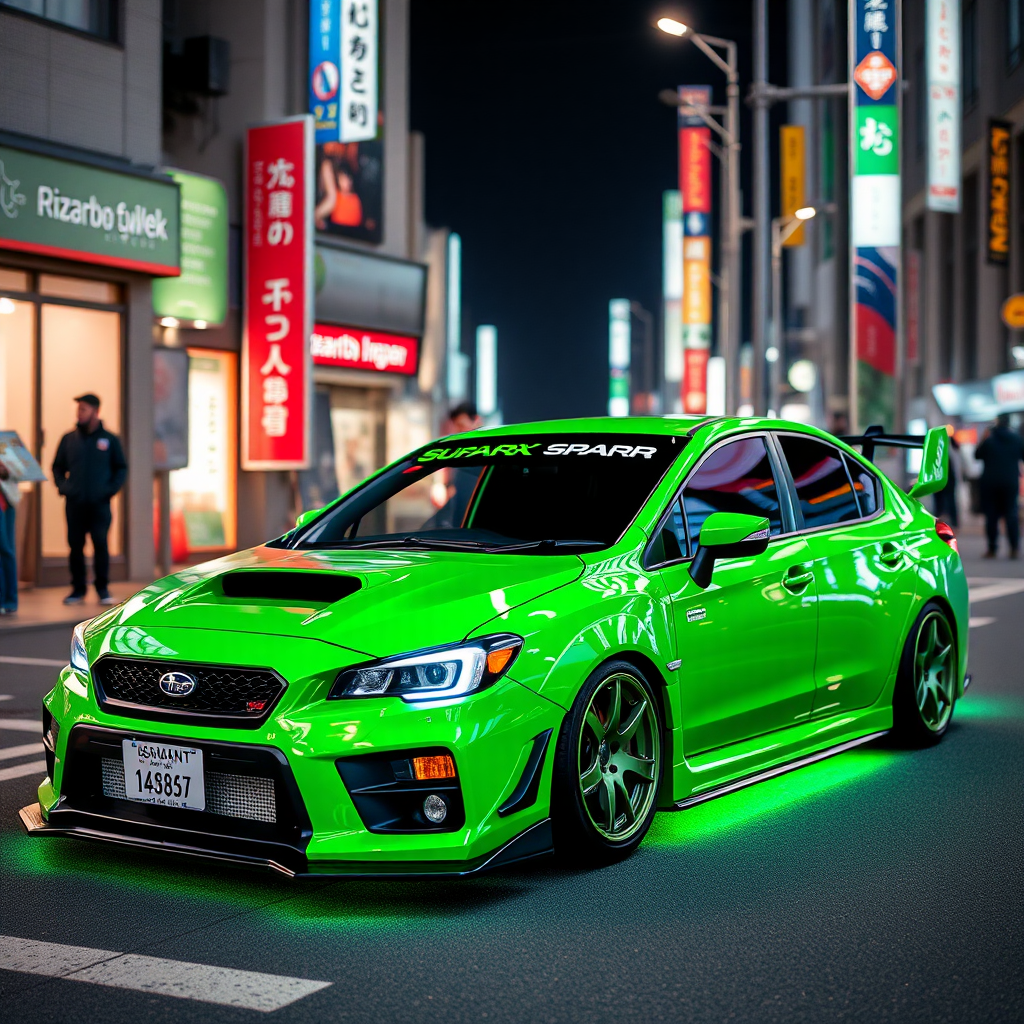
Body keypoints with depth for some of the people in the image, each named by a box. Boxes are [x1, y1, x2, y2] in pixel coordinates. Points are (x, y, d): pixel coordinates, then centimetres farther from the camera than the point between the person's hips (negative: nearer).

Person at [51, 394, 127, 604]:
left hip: (100, 504, -2)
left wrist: (111, 489, -3)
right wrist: (62, 486, 1)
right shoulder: (69, 439, 10)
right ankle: (78, 589, 10)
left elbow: (121, 468, 10)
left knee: (100, 545, -5)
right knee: (75, 546, 2)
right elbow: (57, 467, 17)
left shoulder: (110, 439, 6)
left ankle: (103, 589, 4)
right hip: (74, 503, 2)